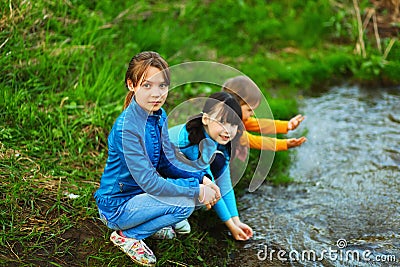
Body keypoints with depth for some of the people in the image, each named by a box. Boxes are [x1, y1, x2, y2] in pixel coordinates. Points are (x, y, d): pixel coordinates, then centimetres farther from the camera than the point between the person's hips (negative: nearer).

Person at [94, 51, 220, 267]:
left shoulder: (158, 115, -2)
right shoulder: (127, 128, -29)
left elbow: (168, 162, 4)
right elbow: (150, 183, -28)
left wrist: (201, 178, -11)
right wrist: (197, 190, -24)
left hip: (141, 191, 8)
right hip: (117, 206, -8)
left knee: (195, 181, 1)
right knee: (185, 202, -23)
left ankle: (151, 222, 13)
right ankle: (127, 236, -5)